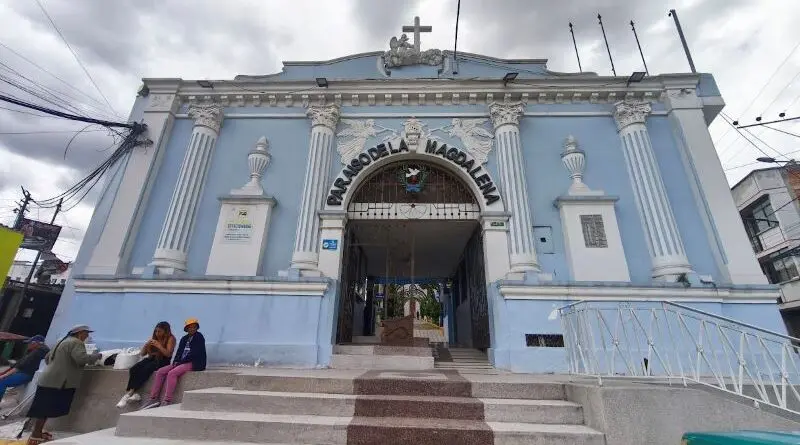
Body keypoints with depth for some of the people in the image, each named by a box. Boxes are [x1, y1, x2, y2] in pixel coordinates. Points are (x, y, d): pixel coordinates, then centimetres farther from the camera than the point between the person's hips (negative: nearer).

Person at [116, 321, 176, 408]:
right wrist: (146, 345, -4)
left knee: (145, 370, -31)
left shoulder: (170, 338, -2)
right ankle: (134, 394, -28)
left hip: (162, 361, -6)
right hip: (151, 359, 6)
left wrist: (159, 346, -20)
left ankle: (129, 393, -23)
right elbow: (142, 353, 16)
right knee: (133, 369, -21)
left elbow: (168, 354, -12)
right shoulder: (154, 339, 14)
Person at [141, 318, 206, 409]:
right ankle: (154, 399, -3)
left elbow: (194, 353, -13)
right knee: (160, 372, -4)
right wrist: (176, 361, -4)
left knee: (172, 373, -27)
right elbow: (179, 352, 16)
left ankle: (167, 401, -25)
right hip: (182, 362, 8)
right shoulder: (184, 338, 18)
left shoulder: (199, 337, -5)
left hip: (194, 363, -8)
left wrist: (180, 362, -12)